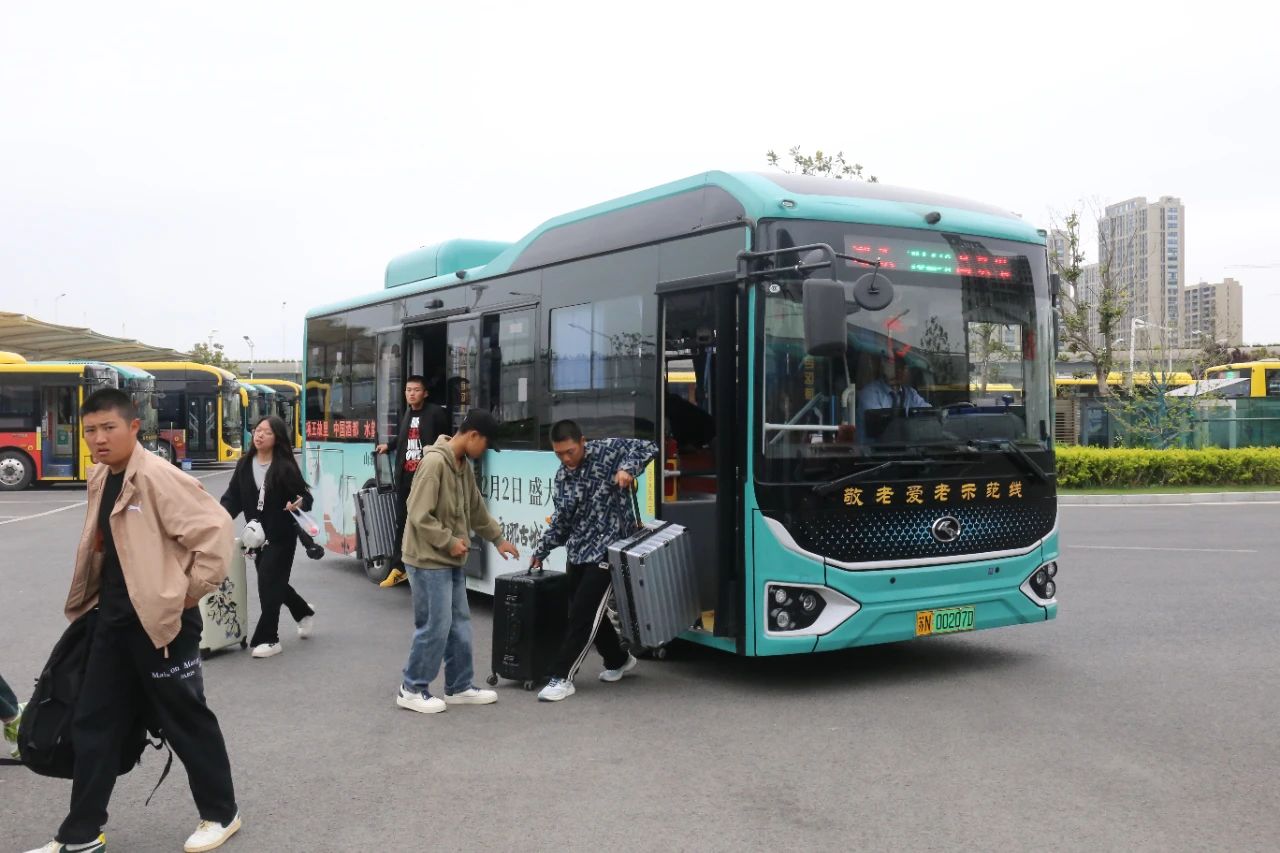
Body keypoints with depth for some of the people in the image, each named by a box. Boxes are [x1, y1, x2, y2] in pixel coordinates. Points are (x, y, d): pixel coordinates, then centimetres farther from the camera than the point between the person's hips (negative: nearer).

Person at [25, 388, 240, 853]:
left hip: (162, 620, -8)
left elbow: (214, 527, -24)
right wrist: (94, 602, 14)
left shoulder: (157, 476, -19)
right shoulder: (99, 480, 8)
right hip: (115, 619, 8)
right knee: (94, 722, 12)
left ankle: (220, 813, 22)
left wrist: (191, 592, -16)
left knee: (184, 719, 5)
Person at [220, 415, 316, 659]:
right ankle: (304, 612, 43)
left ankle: (267, 639, 3)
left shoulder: (285, 467, -13)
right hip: (256, 535, 6)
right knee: (273, 583, 17)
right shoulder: (244, 464, 2)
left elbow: (305, 496, -11)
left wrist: (299, 503, -33)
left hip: (281, 536, -6)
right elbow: (233, 496, 3)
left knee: (269, 583, -7)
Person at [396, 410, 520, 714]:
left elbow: (476, 509, 23)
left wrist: (498, 538, 24)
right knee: (435, 626, -4)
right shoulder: (435, 462, -20)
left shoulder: (464, 465, 10)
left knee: (459, 625, 12)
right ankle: (411, 689, 10)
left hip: (451, 561, 9)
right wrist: (449, 541, -16)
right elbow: (419, 516, -23)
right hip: (429, 560, -9)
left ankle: (460, 687, 22)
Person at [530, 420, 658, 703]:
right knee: (589, 612, 12)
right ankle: (618, 660, 35)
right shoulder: (562, 478, 9)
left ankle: (562, 677, -5)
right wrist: (540, 551, 11)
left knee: (584, 613, -9)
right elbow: (561, 521, 13)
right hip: (578, 552, 7)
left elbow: (648, 448, -11)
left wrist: (628, 469, -27)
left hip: (608, 549, -6)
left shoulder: (607, 450, -7)